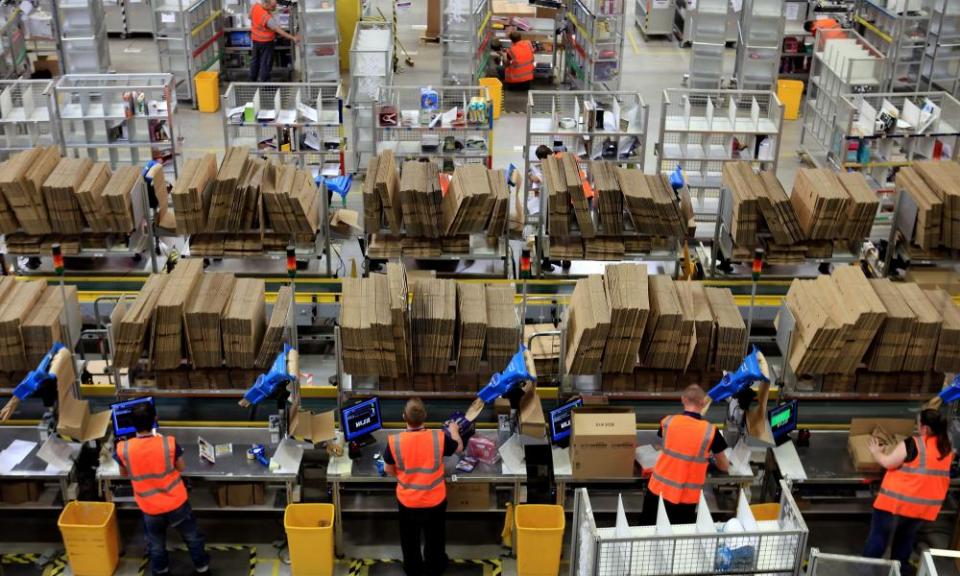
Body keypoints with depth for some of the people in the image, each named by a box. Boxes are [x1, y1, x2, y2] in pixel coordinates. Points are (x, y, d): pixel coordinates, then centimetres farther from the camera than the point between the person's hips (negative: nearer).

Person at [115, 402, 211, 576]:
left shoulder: (123, 449, -21)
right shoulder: (169, 443, -24)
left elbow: (124, 473, 1)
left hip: (150, 509, 1)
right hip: (177, 503, 0)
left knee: (156, 544, 27)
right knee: (192, 537, 25)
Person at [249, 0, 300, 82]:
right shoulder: (267, 18, -33)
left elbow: (250, 16, 8)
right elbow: (278, 30, -34)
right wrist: (292, 37, -35)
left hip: (255, 39, 8)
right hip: (265, 42, -8)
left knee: (255, 60, 22)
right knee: (266, 63, 5)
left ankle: (252, 80, 36)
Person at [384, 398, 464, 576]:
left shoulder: (394, 442, -23)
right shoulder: (439, 438, -23)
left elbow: (388, 470, -5)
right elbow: (459, 448, 0)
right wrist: (454, 431, 20)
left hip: (407, 502, 0)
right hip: (435, 501, 0)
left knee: (410, 540, 26)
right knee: (434, 539, 26)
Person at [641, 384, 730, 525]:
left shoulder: (667, 422, -4)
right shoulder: (710, 431, -11)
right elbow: (724, 467, 4)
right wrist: (710, 458, 25)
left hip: (658, 490, 2)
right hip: (686, 498, -2)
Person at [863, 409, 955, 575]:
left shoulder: (913, 444, -20)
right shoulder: (947, 448, 0)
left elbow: (888, 463, -17)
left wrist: (876, 452, 1)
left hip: (898, 500, -5)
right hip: (924, 504, 6)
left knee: (880, 534, 11)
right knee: (907, 535, 26)